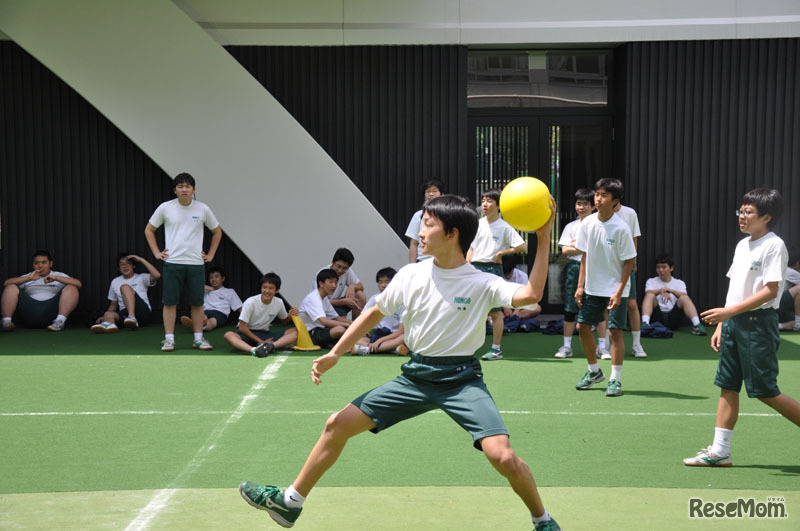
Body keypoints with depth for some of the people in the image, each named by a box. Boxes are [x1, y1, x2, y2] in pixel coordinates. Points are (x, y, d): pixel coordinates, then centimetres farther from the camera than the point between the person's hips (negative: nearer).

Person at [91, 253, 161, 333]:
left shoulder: (141, 278, 13)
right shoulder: (115, 282, 25)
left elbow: (157, 276, -8)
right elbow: (113, 305, 28)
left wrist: (141, 260, -3)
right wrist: (105, 317, 8)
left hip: (143, 312, -4)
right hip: (125, 314, 4)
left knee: (125, 287, -25)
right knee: (108, 314, -29)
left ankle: (132, 318, -47)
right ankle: (109, 324, -68)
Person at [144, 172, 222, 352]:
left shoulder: (202, 209, 3)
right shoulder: (165, 208, 0)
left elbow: (217, 232, 17)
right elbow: (149, 230, 12)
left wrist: (211, 254, 10)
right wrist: (156, 253, 4)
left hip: (196, 263, 1)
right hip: (172, 263, -1)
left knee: (197, 303, 4)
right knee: (170, 302, -1)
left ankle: (199, 339, 13)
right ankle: (169, 339, 5)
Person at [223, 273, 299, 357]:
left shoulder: (279, 303, -4)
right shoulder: (251, 302, -15)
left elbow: (284, 320, 17)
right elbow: (242, 327, -14)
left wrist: (291, 315, -8)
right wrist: (261, 341, -19)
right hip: (248, 334, -3)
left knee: (295, 331, -20)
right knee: (228, 335, -36)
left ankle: (271, 346, -45)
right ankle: (253, 350, -62)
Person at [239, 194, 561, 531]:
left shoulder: (482, 283, -12)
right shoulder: (411, 275, 1)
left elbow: (531, 294, -30)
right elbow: (375, 313, 13)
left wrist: (543, 239, -31)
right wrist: (335, 354, 10)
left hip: (461, 379, -4)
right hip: (416, 375, 5)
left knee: (502, 456, -24)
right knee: (337, 425, 1)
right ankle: (290, 502, 19)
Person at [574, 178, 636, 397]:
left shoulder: (621, 228, -16)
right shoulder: (587, 224, -2)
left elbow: (629, 262, -11)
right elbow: (585, 256, 7)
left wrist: (619, 292, -15)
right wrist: (580, 286, 3)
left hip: (615, 289, -5)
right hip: (592, 287, 5)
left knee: (615, 331, -6)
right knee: (583, 326, 7)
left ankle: (615, 380, 3)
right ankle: (594, 371, 25)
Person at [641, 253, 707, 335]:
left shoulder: (679, 283, 18)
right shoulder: (651, 281, 17)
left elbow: (684, 295, -5)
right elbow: (648, 293, -8)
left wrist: (670, 290, -24)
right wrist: (660, 291, -29)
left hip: (673, 317, 0)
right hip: (658, 317, 0)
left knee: (684, 298, -23)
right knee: (650, 295, -23)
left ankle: (696, 325, -40)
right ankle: (645, 323, -46)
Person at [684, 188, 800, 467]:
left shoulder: (774, 245, -11)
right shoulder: (742, 246, 15)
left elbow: (770, 290, -19)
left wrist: (729, 311, -23)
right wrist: (721, 325, 15)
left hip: (758, 323, -8)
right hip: (732, 322, 8)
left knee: (765, 391, -5)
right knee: (727, 387, 6)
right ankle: (719, 451, 9)